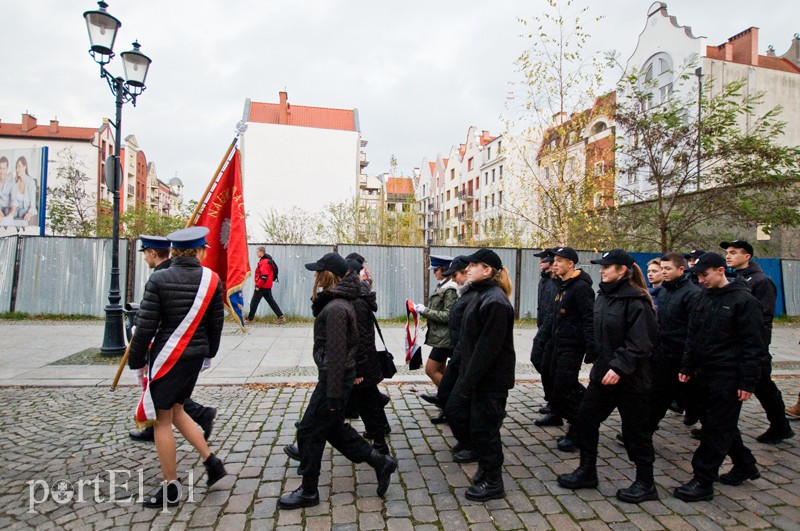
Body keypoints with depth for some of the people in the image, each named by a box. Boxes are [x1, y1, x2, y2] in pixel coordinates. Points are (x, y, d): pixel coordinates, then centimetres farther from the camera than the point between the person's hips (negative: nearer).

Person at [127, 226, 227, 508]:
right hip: (195, 357, 5)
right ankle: (212, 462, 19)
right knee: (176, 411, 23)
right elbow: (216, 323, 5)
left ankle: (170, 490, 17)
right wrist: (209, 352, 20)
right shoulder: (212, 279, -2)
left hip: (167, 357, -5)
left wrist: (136, 360, 3)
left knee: (163, 420, 8)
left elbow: (146, 325, -10)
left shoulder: (159, 279, -11)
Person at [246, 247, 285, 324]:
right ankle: (281, 317, 6)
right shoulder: (268, 260, 14)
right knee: (271, 301, 10)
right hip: (267, 286, 10)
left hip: (262, 286, -10)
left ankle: (249, 319, 10)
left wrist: (258, 285, -19)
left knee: (254, 302, 1)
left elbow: (264, 276, -24)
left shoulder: (264, 262, -17)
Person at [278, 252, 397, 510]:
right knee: (332, 427, 21)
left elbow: (336, 354, -23)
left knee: (309, 431, 4)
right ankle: (380, 462, 25)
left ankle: (308, 492, 22)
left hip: (334, 378, -10)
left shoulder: (335, 308, -22)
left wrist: (333, 395, -21)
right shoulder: (339, 303, 9)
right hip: (337, 376, 10)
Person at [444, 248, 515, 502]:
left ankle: (493, 483, 21)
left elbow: (488, 347, -25)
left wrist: (469, 382, -22)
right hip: (473, 371, 10)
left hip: (491, 377, -10)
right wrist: (466, 375, 14)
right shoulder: (482, 295, 9)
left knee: (484, 426, 2)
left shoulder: (495, 301, -22)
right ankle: (478, 450, 41)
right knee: (454, 410, 17)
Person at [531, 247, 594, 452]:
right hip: (559, 343, 9)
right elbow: (553, 315, 19)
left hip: (572, 346, -9)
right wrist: (541, 338, 17)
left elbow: (589, 319, -22)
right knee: (557, 380, 18)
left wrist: (591, 348, -25)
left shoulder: (581, 287, -16)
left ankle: (577, 433, 4)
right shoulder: (562, 286, 14)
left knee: (564, 387, -7)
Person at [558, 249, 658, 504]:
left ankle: (645, 484, 24)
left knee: (635, 430, 6)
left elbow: (639, 343, -23)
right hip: (603, 373, 9)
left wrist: (619, 367, -28)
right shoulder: (603, 296, 9)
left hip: (630, 378, -9)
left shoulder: (635, 301, -18)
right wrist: (597, 366, 16)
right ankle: (587, 472, 26)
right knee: (586, 418, 11)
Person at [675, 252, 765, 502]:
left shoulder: (744, 300, -12)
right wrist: (687, 366, 13)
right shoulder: (705, 297, 10)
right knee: (724, 425, 19)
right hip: (706, 374, 8)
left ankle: (703, 482, 5)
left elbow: (753, 345, -13)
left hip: (728, 377, -8)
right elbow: (693, 335, 15)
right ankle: (745, 465, 38)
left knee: (716, 428, -2)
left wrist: (748, 382, -15)